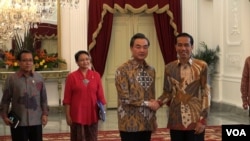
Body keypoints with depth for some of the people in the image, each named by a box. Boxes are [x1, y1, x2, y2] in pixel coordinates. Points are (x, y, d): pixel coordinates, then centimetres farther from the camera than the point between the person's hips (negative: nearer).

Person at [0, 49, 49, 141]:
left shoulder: (39, 78, 4)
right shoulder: (11, 79, -3)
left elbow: (43, 98, 8)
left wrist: (45, 114, 1)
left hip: (36, 121, 2)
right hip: (18, 122, -2)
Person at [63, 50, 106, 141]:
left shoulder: (96, 76, 4)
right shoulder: (71, 77, -4)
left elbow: (100, 95, 8)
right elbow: (67, 99, -3)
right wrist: (68, 116, -5)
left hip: (92, 115, 3)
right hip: (77, 115, -3)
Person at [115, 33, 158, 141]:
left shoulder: (151, 70, 11)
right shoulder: (123, 70, -10)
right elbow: (125, 98, -16)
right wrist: (147, 103, -9)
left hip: (147, 124, 6)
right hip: (130, 124, -6)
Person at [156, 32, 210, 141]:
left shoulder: (201, 66, -3)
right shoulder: (169, 68, 5)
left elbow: (205, 94, -4)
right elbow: (167, 93, 11)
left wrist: (202, 119, -9)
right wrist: (157, 103, -9)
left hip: (195, 121, -2)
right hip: (175, 121, 3)